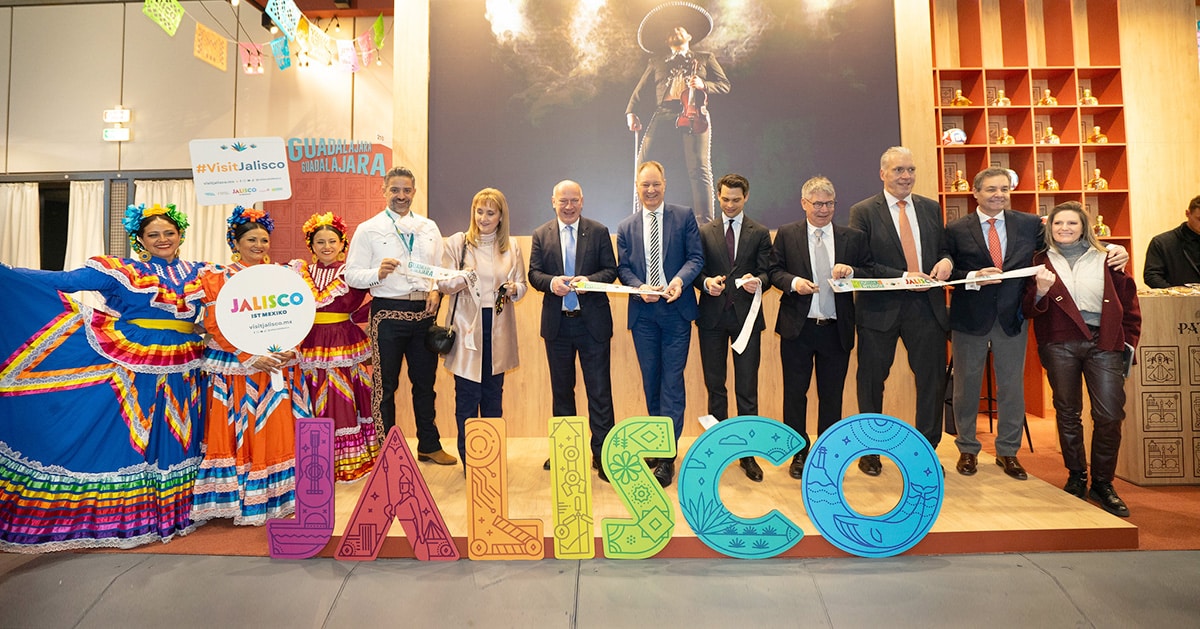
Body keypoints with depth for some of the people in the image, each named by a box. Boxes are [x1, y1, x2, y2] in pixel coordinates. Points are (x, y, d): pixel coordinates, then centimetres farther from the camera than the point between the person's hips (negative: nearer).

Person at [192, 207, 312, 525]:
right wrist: (253, 358, -17)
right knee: (242, 432, 2)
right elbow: (216, 327, -7)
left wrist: (291, 348, -9)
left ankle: (280, 496, 16)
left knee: (279, 429, 5)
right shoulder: (219, 280, -1)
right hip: (238, 368, -3)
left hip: (280, 364, 3)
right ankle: (244, 501, 13)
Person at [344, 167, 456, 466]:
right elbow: (352, 274, -4)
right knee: (385, 385, 4)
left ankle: (429, 446, 27)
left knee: (425, 382, 13)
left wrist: (435, 289, -5)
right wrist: (378, 273, -22)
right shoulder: (368, 229, 1)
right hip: (388, 312, -3)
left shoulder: (429, 228, 13)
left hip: (424, 311, 4)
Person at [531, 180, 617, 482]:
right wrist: (550, 282, -18)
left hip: (593, 321, -2)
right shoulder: (541, 235, 7)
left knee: (599, 389, -1)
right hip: (556, 322, 3)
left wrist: (589, 280, -20)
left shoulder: (599, 231, 2)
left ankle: (601, 454, 9)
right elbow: (533, 273, 4)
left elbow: (610, 270, 0)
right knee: (561, 389, 14)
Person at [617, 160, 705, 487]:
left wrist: (680, 280, -20)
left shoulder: (684, 216, 4)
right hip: (642, 313, 3)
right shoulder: (626, 227, 11)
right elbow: (623, 268, 7)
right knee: (651, 382, 10)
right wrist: (640, 288, -12)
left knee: (672, 381, -4)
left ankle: (666, 457, 0)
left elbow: (696, 257, -1)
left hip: (676, 310, -3)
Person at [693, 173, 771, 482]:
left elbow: (766, 273, 0)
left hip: (746, 315, -1)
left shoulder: (760, 233, 6)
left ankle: (748, 453, 11)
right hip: (712, 316, 1)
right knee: (714, 384, 10)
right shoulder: (704, 232, 9)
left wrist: (757, 281, -23)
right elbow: (696, 270, 5)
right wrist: (706, 282, -16)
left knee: (747, 388, 0)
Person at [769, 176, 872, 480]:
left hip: (836, 329, 1)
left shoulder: (853, 237, 7)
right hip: (797, 328, -1)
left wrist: (852, 271, -15)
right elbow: (774, 271, 3)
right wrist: (794, 282, -16)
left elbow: (871, 273, 5)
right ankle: (799, 454, 22)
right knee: (795, 393, 6)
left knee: (832, 395, 10)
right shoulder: (786, 234, 4)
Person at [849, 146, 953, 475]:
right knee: (872, 380, 8)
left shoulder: (931, 208, 12)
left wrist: (946, 262, -6)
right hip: (880, 308, -4)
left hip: (926, 306, 4)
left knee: (933, 379, 8)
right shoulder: (863, 212, -3)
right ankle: (870, 450, 25)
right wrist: (903, 277, -18)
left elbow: (944, 249, 17)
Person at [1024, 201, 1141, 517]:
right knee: (1068, 414, 7)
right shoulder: (1040, 262, 7)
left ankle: (1102, 483, 12)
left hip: (1104, 343, 1)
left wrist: (1128, 341, 7)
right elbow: (1029, 311, 2)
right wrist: (1040, 292, -17)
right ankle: (1076, 478, 22)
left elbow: (1129, 302, 13)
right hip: (1059, 346, 0)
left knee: (1110, 415, -4)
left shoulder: (1106, 259, 10)